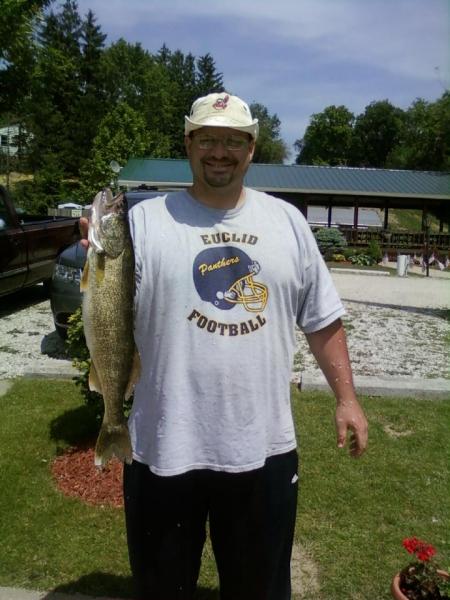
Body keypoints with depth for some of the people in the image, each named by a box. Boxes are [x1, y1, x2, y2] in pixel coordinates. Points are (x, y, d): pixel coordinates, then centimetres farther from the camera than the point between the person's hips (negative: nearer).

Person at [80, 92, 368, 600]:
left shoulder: (287, 220, 4)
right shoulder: (144, 220, -6)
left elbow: (322, 320, 10)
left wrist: (346, 398, 9)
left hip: (265, 446, 3)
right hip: (165, 448, -2)